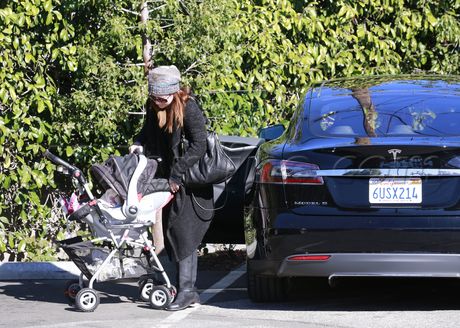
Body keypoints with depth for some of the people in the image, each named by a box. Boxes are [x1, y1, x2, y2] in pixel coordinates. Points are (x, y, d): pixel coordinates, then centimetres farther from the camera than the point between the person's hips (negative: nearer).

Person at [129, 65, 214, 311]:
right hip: (169, 178, 8)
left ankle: (186, 289, -16)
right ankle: (189, 290, 11)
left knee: (183, 232, -14)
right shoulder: (153, 108, 3)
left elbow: (198, 146, -22)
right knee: (175, 234, 6)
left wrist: (177, 173, -25)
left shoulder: (188, 109, -18)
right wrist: (139, 143, -3)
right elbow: (149, 132, 19)